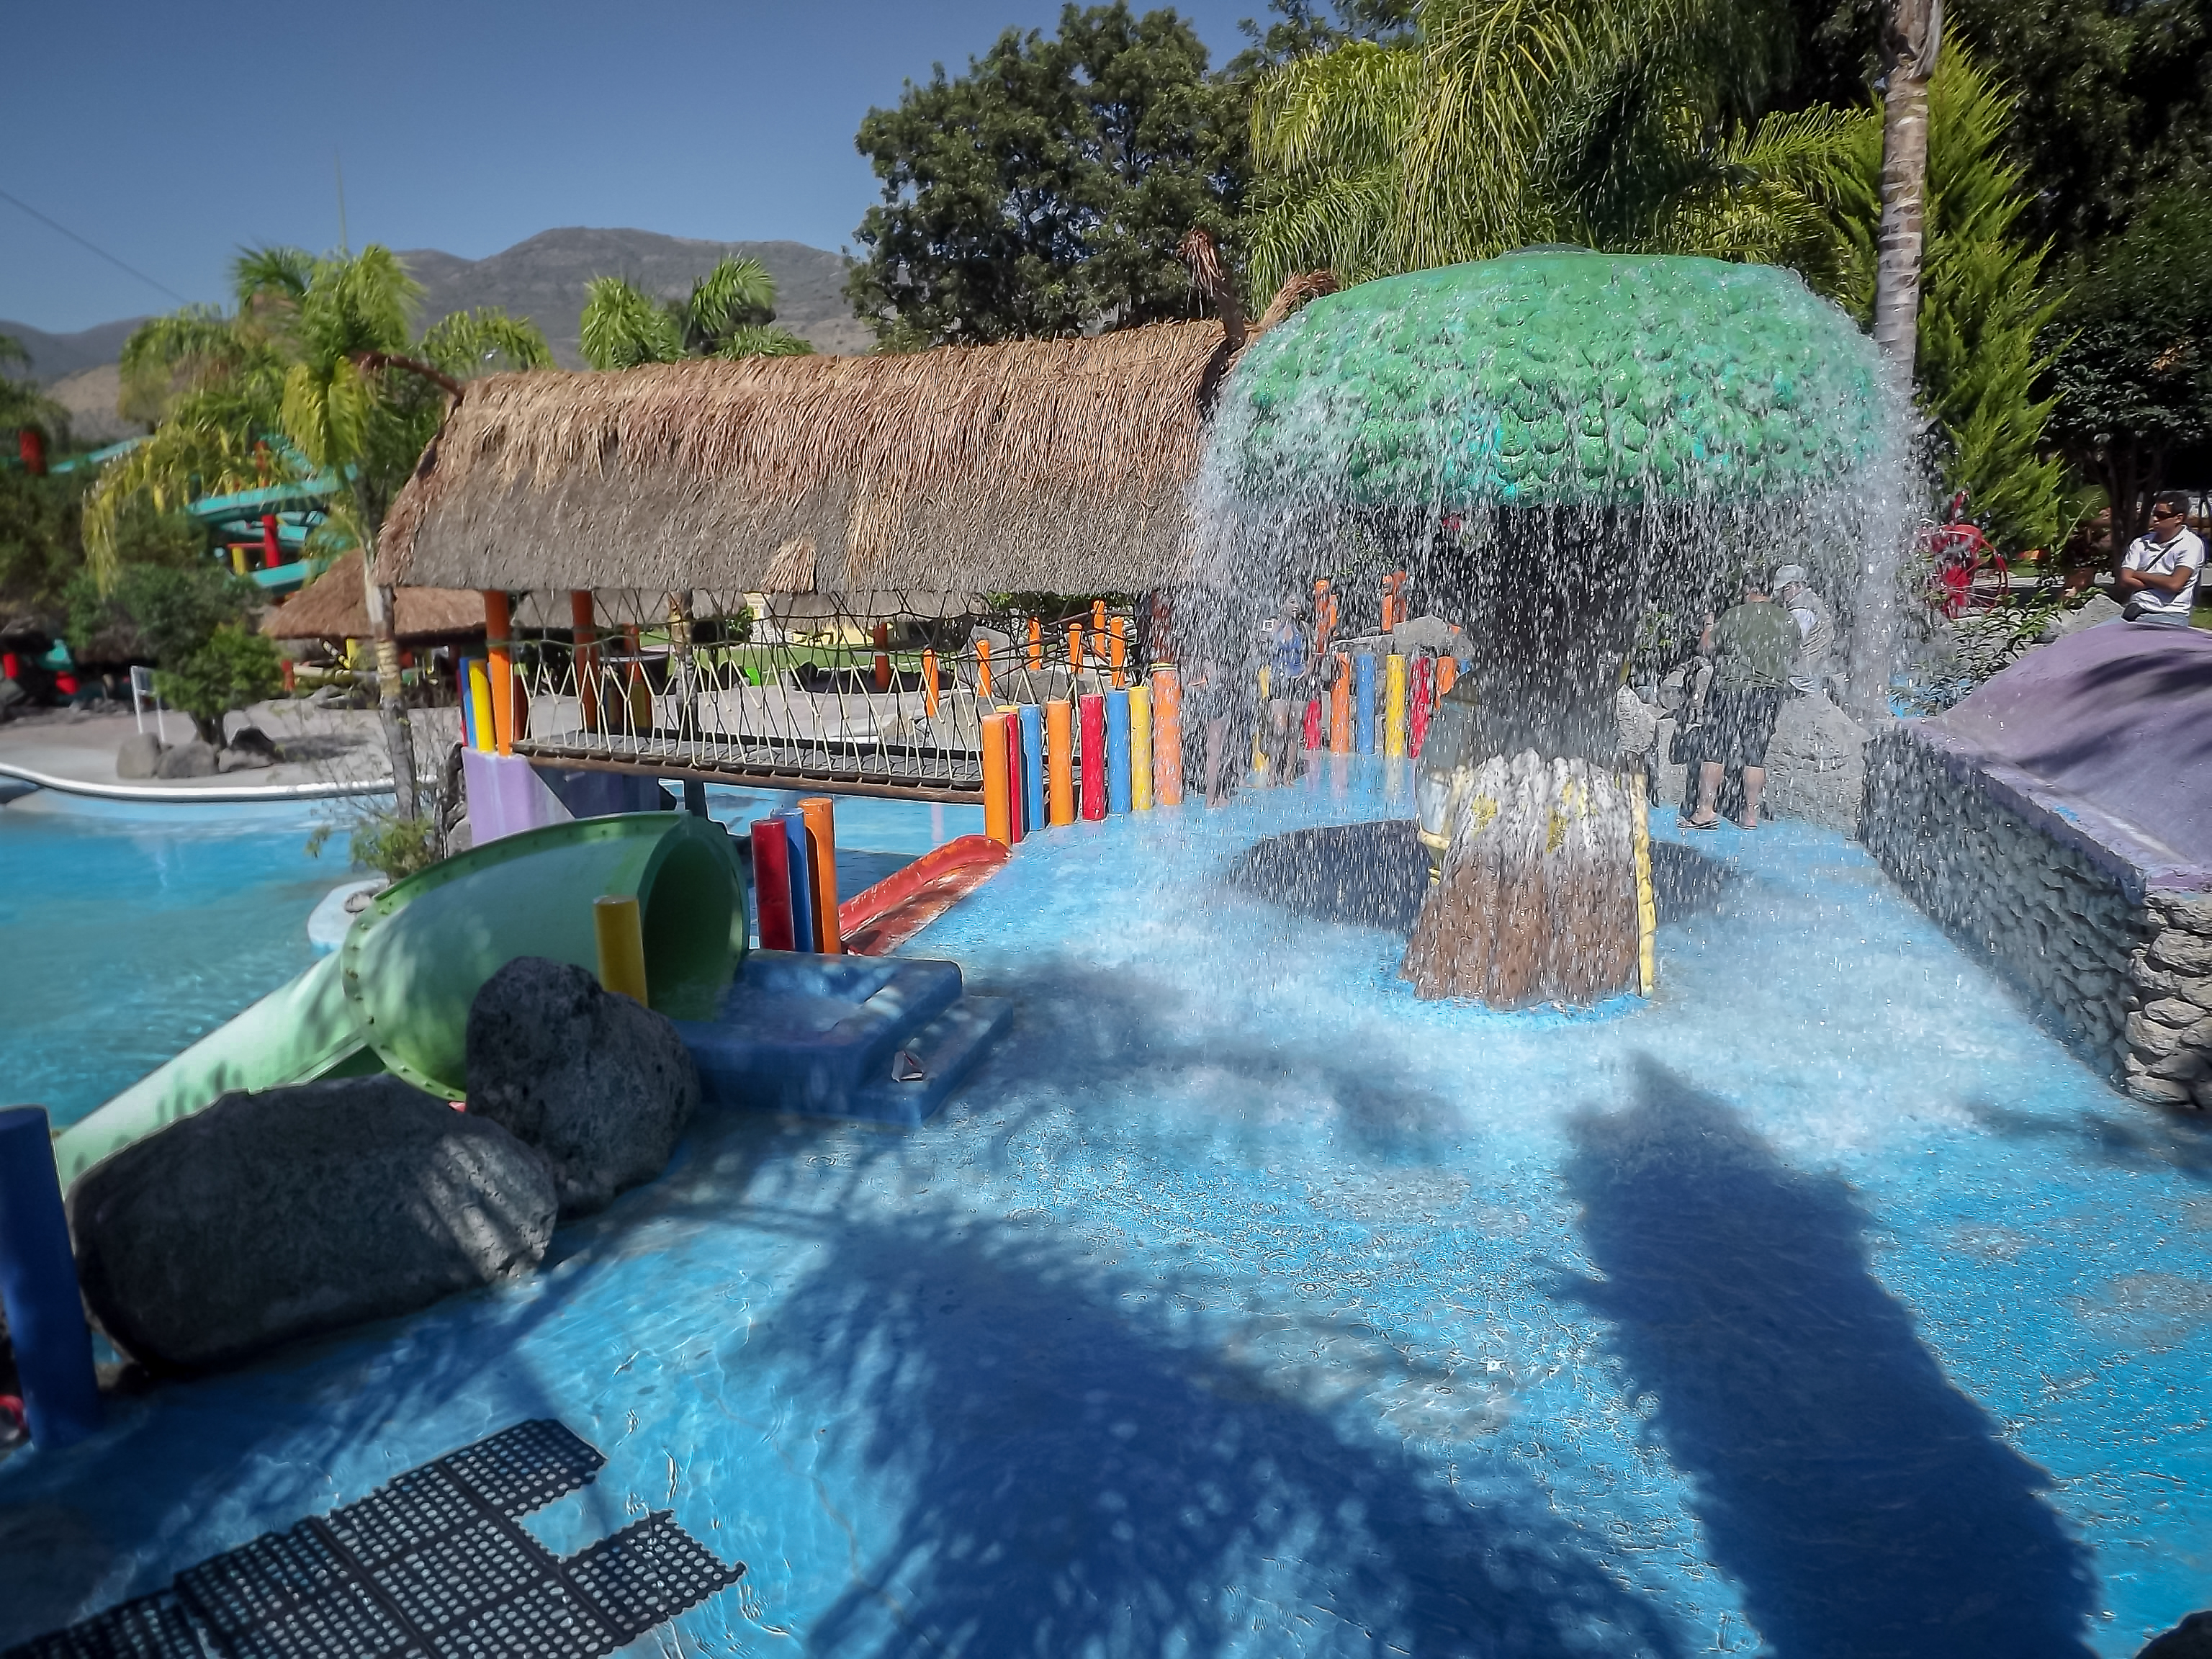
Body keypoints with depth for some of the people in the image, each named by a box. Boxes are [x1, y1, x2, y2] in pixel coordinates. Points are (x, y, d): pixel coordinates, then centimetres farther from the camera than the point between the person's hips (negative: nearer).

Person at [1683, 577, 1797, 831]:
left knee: (1713, 748, -1)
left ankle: (1705, 810, -6)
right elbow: (1793, 657, 16)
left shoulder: (1734, 615, -5)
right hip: (1771, 689, 4)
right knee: (1756, 753, 7)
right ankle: (1751, 814, 8)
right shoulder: (1787, 620, 7)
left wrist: (1709, 626, 17)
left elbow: (1705, 648, -1)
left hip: (1734, 687, -4)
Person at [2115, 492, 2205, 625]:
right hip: (2134, 610, 4)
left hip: (2169, 615, -4)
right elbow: (2125, 581, 3)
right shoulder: (2140, 543, 12)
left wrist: (2138, 575, 0)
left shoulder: (2191, 544, 0)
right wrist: (2160, 583, -7)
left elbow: (2174, 584, -12)